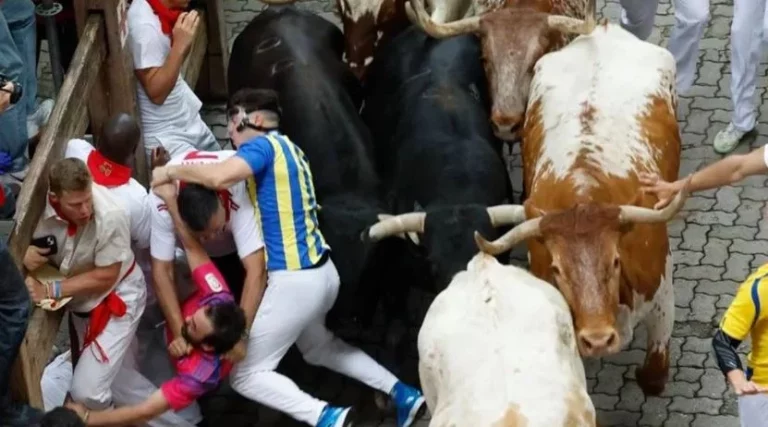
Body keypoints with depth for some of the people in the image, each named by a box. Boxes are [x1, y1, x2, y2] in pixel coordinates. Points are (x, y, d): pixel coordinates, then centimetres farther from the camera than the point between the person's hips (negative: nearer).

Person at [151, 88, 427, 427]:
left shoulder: (264, 145, -13)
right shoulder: (287, 149, 15)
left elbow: (219, 176, -31)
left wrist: (170, 172, -15)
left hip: (294, 282, -9)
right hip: (322, 273, 9)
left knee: (246, 375, 0)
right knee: (317, 347, 36)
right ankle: (402, 394, 30)